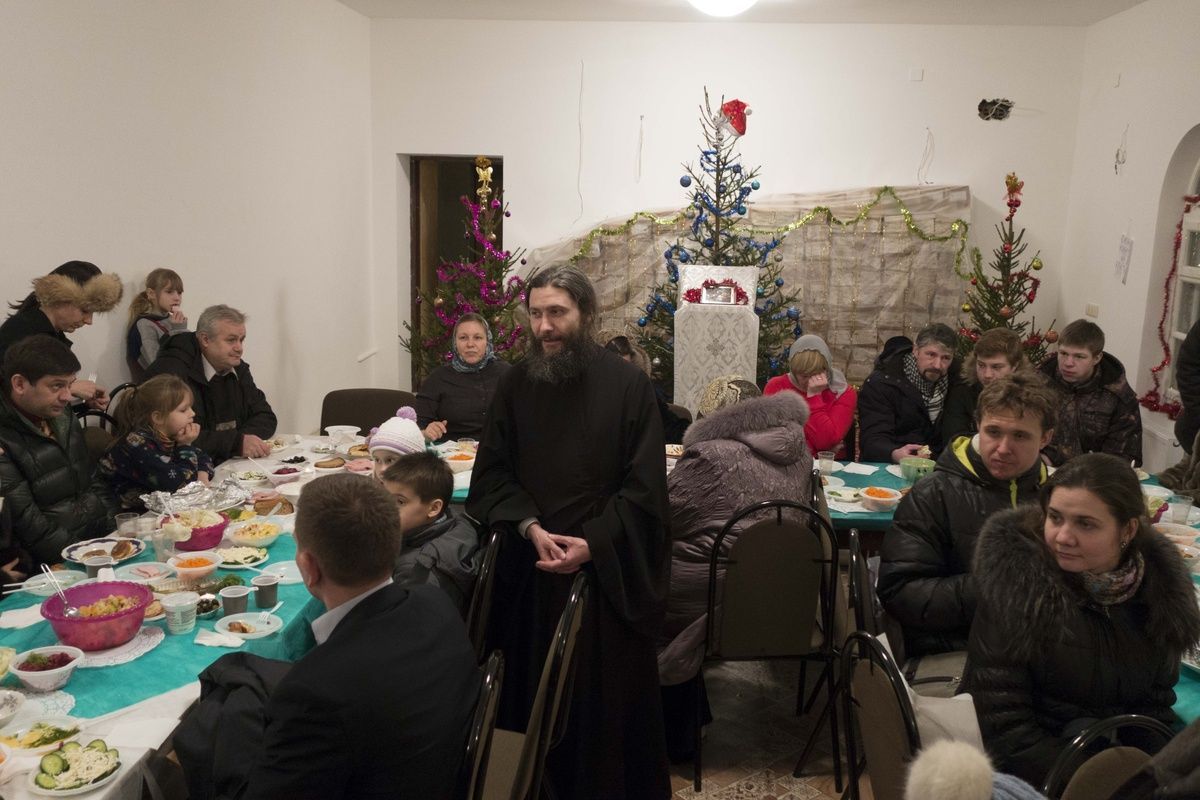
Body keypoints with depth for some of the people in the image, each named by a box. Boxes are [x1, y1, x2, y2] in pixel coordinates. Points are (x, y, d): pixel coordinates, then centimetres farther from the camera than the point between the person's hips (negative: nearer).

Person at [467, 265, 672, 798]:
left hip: (608, 570, -2)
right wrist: (531, 527, -14)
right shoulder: (516, 384, 2)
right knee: (542, 692, 11)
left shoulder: (628, 385, -7)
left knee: (609, 693, 6)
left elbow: (645, 485, -8)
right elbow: (492, 474, 2)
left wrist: (592, 543, -17)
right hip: (532, 568, 3)